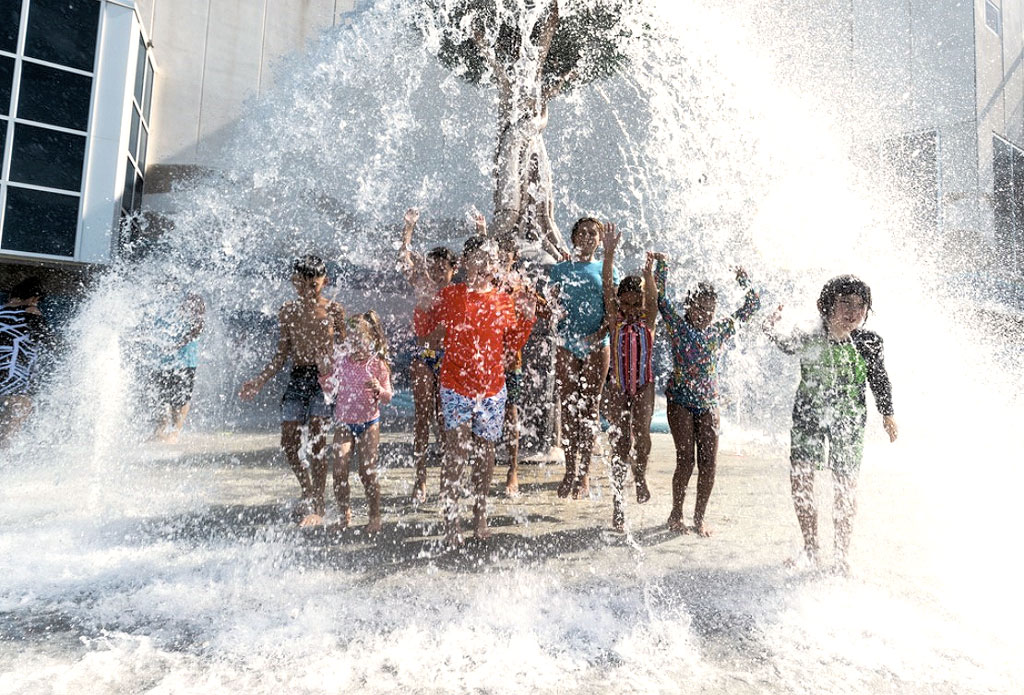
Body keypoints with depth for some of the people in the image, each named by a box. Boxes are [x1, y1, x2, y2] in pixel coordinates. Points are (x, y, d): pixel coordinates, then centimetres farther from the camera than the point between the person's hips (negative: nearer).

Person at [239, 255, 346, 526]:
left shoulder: (334, 310, -1)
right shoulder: (288, 311, 9)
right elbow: (282, 355, 15)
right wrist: (259, 381, 8)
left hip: (324, 378, -4)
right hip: (296, 379, 4)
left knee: (316, 442, -8)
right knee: (288, 443, 2)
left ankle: (317, 508, 4)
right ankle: (308, 491, 28)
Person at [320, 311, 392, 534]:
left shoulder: (377, 365, -7)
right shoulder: (341, 359, 1)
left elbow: (388, 398, -4)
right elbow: (331, 392, 10)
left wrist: (379, 390, -25)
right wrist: (323, 375, -7)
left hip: (368, 423, -2)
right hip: (343, 422, 3)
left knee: (367, 471, 0)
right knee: (339, 471, -2)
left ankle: (374, 516, 17)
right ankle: (343, 515, 20)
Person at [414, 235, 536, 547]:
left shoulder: (504, 300, 6)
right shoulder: (449, 295, -1)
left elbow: (514, 344, 11)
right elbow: (423, 330, 5)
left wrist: (527, 318, -1)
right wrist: (423, 307, -12)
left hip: (493, 388, 3)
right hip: (455, 386, -3)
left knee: (484, 451, 12)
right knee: (456, 453, -7)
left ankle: (480, 516, 28)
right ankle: (451, 523, 6)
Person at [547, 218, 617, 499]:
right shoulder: (560, 269, 12)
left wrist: (601, 332, -13)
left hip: (596, 346, 0)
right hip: (567, 344, 1)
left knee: (589, 407, 2)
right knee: (568, 406, 2)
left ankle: (584, 473, 10)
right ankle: (570, 470, 12)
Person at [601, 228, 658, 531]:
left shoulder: (648, 320, -1)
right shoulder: (615, 319, -1)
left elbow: (652, 297, -20)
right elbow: (607, 287, -12)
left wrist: (648, 274, -38)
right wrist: (609, 253, -23)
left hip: (643, 386, 1)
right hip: (619, 387, 0)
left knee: (641, 430, -16)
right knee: (619, 444, 1)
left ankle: (640, 473, 17)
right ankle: (618, 505, 11)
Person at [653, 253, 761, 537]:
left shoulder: (722, 329, 7)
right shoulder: (678, 326, -3)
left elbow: (752, 305, 14)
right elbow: (660, 297, -9)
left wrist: (744, 280, 5)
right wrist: (662, 266, -13)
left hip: (709, 403, 4)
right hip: (680, 401, -3)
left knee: (709, 464, 2)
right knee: (685, 461, -4)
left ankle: (700, 516, 20)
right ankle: (676, 514, 16)